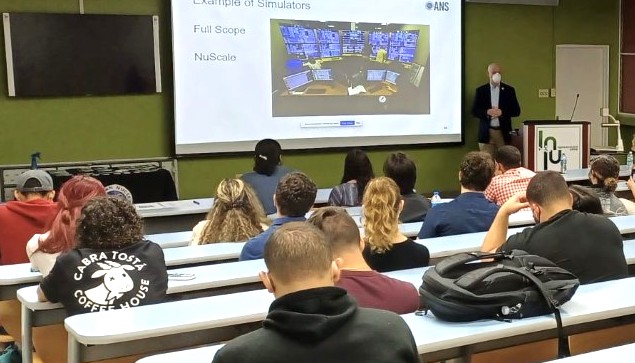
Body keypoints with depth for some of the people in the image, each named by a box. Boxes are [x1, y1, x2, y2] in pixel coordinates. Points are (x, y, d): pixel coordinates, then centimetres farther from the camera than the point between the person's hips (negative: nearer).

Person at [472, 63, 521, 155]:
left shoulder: (509, 90, 6)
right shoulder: (481, 90, 5)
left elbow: (516, 111, 4)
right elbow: (474, 111, 2)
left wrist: (502, 112, -14)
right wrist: (487, 112, -17)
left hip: (503, 132, 0)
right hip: (486, 133, 0)